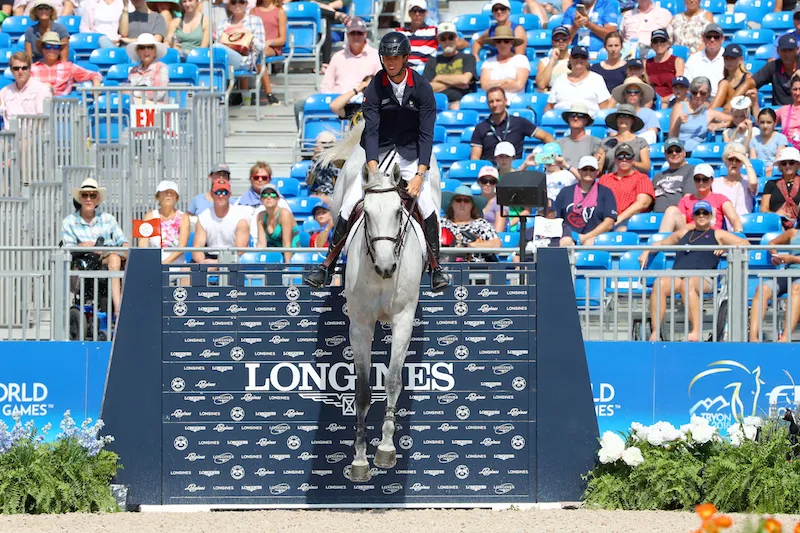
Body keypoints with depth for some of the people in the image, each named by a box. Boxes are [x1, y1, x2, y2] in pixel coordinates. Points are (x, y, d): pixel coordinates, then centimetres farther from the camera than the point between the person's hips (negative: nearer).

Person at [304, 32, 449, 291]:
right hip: (379, 153, 1)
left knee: (427, 206, -21)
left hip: (411, 154, -1)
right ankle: (327, 264, -4)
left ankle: (436, 268, -7)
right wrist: (374, 172, -27)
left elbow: (426, 133, -12)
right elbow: (370, 131, -14)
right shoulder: (375, 88, -8)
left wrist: (419, 175, -22)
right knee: (350, 203, -12)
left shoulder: (422, 88, -9)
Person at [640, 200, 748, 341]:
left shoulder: (717, 235, 23)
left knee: (687, 283, -41)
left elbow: (745, 243, 15)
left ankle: (696, 332, -48)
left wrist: (727, 248, -3)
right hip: (677, 276, 3)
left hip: (703, 278, -3)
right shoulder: (684, 233, 35)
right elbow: (661, 243, 43)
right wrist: (647, 252, 24)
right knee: (660, 283, -33)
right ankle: (655, 332, -38)